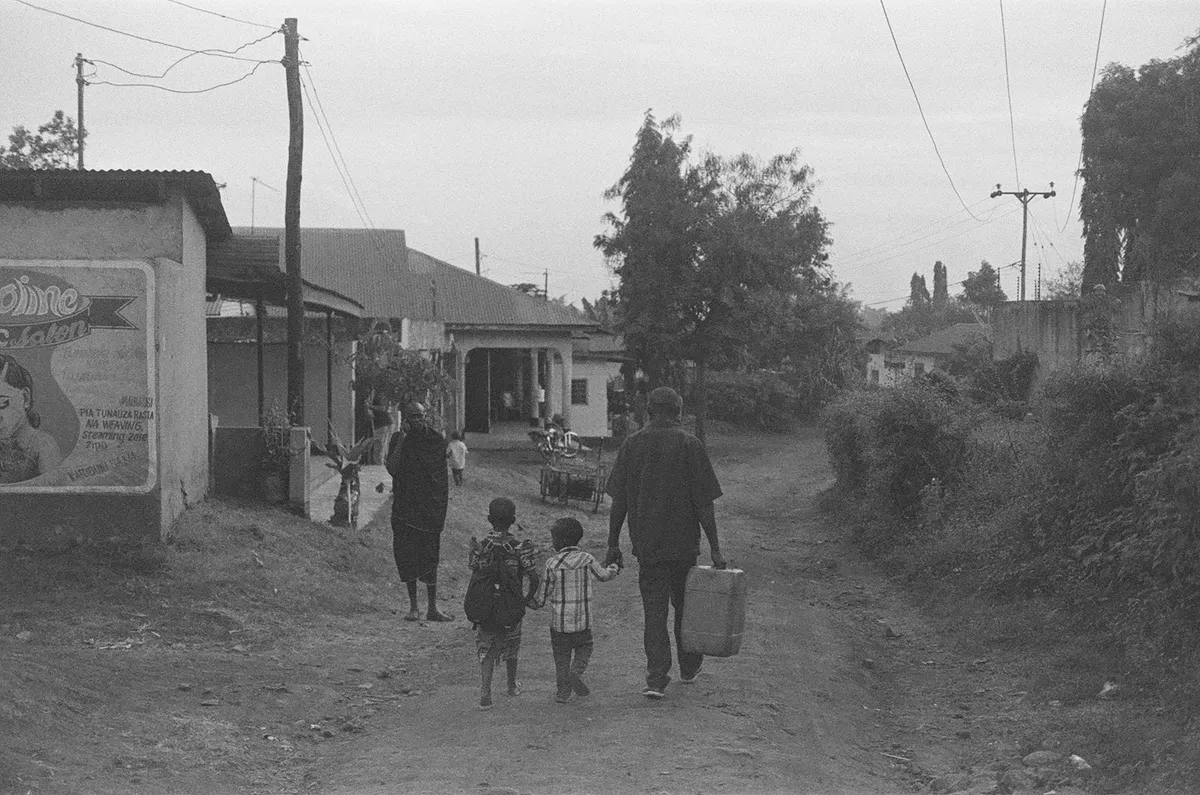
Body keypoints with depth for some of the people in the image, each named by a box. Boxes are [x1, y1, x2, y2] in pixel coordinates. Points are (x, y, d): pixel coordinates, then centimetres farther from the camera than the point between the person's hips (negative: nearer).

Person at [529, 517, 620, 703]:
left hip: (559, 622, -1)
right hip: (583, 622, 1)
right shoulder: (587, 560, -4)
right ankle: (576, 671, -3)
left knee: (561, 654, 12)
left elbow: (541, 600, -5)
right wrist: (614, 569, 39)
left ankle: (563, 690, 12)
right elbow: (603, 576, 17)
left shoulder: (553, 564, -10)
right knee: (584, 647, 22)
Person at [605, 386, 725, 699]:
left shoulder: (631, 445, 0)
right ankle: (688, 669, 30)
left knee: (654, 611, 3)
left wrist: (613, 545, 8)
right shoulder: (689, 444, -7)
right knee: (684, 605, 16)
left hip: (647, 544, 1)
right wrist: (715, 549, -6)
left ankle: (656, 679, -5)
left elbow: (618, 502, 1)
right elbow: (703, 503, -9)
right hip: (684, 542, -1)